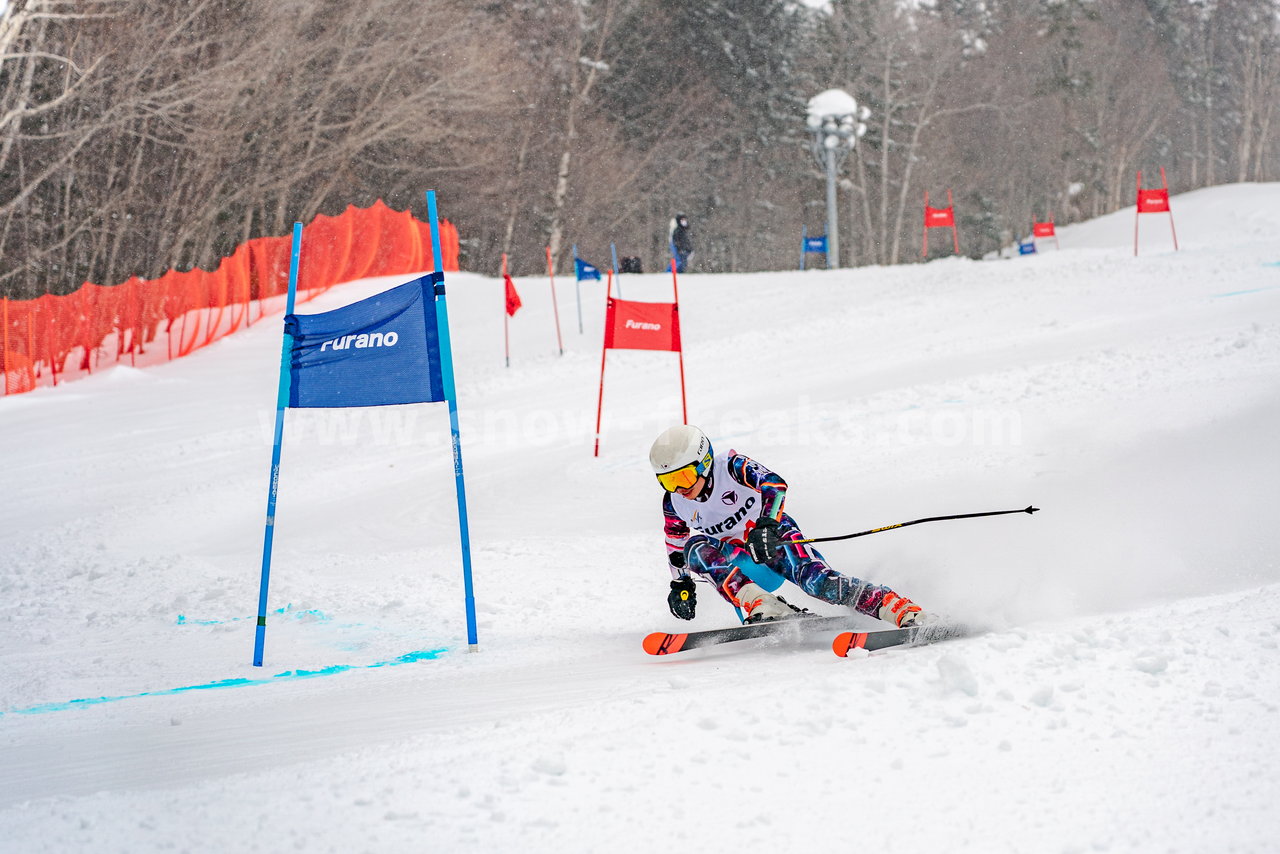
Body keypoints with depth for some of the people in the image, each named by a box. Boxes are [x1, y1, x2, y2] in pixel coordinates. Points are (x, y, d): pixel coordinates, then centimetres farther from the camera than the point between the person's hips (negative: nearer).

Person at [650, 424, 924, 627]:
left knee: (816, 580, -30)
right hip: (737, 561, 5)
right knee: (696, 548, -26)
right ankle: (762, 607, -40)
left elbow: (775, 485, -31)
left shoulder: (731, 467, -19)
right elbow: (675, 542, 15)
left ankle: (905, 611, -34)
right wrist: (680, 583, 11)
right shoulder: (674, 503, -4)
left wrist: (766, 525, -46)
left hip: (775, 537, -4)